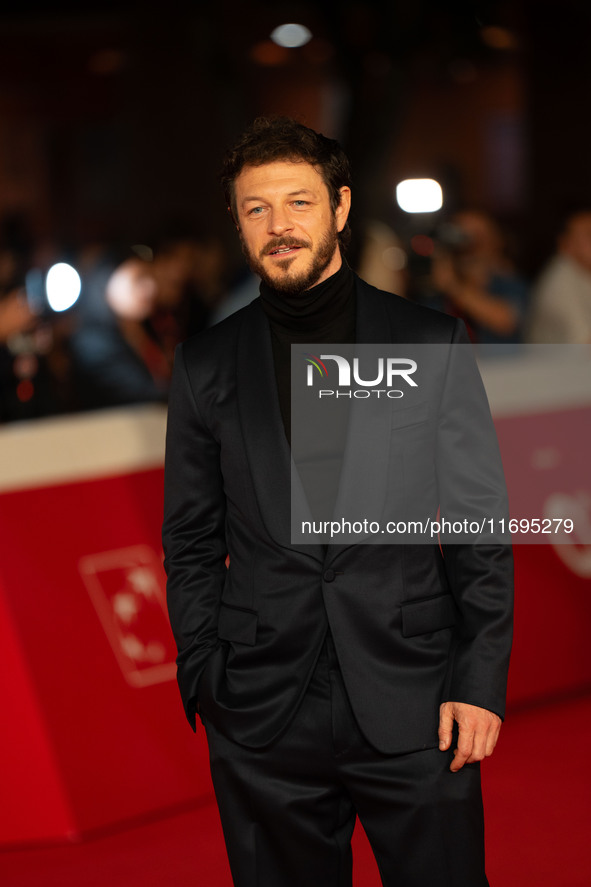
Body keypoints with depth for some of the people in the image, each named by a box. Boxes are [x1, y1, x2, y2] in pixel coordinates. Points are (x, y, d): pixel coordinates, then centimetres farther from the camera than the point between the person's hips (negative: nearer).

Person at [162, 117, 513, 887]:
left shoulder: (432, 342, 3)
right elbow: (191, 544, 11)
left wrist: (480, 680, -3)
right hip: (263, 721, 1)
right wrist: (205, 682, 3)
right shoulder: (205, 366, 7)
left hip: (414, 708, -1)